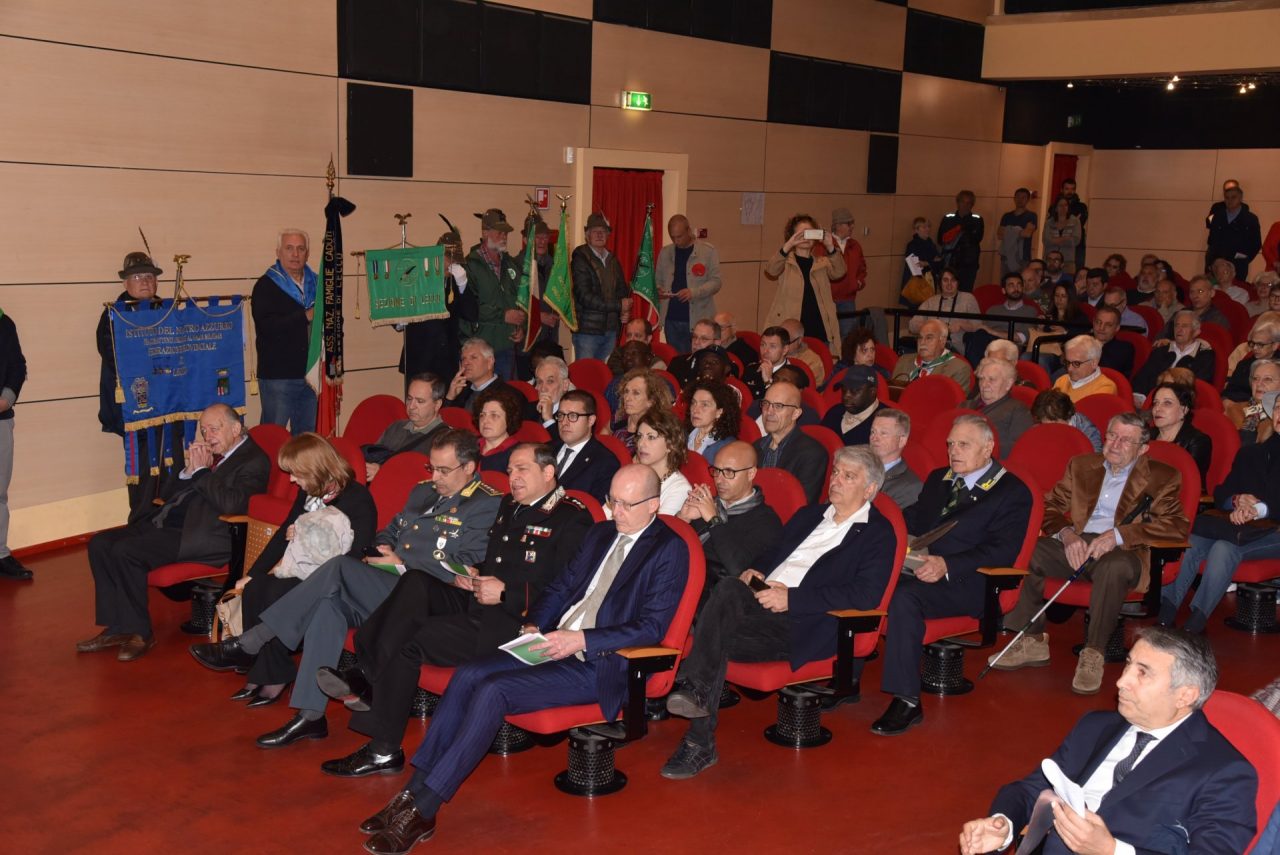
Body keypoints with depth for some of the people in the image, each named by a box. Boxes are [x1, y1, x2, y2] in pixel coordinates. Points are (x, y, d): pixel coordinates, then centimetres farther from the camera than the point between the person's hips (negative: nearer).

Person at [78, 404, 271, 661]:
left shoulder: (254, 461, -6)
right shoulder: (207, 455, 20)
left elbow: (231, 504, -23)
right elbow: (166, 495, 21)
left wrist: (201, 471, -11)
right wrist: (189, 470, 2)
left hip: (201, 537, -9)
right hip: (164, 523, 10)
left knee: (124, 551, -24)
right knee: (100, 544, -2)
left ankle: (139, 632, -10)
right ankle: (117, 628, 2)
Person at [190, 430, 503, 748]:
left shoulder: (488, 505, -3)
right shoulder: (423, 492, 24)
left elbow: (466, 568, -14)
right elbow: (389, 531, 33)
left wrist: (402, 563, -10)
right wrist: (382, 548, 9)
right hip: (385, 586, 8)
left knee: (340, 568, -26)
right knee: (331, 601, -24)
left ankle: (247, 644, -19)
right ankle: (310, 716, -23)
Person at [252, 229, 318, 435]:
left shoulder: (316, 284, 16)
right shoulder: (266, 285, -2)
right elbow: (265, 326, -17)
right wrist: (305, 317, -20)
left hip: (311, 373, 5)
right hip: (278, 375, -5)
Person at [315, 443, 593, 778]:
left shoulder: (572, 519, -7)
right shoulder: (509, 505, 20)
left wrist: (506, 593, -18)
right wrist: (474, 574, 10)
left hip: (514, 621, -8)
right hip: (478, 601, 9)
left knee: (411, 642, -21)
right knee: (416, 583, -16)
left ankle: (383, 749, -13)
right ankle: (367, 675, -24)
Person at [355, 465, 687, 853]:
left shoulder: (670, 550, -5)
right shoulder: (600, 534, 17)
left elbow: (652, 627, -13)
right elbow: (560, 587, 22)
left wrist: (582, 639, -19)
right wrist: (534, 624, 3)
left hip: (598, 665, -7)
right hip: (554, 644, 7)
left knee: (492, 691, -24)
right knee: (468, 675, -15)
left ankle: (421, 812, -19)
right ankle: (413, 793, -13)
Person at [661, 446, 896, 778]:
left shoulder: (879, 534, 5)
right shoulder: (809, 515, 27)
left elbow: (866, 594, -10)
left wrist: (792, 598, -15)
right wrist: (755, 572, 6)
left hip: (802, 626, -5)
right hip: (760, 601, 6)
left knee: (717, 639, -30)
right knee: (729, 590, -31)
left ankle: (700, 743, -29)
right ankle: (695, 690, -34)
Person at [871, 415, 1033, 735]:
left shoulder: (1012, 492, 2)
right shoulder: (938, 479, 24)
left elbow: (1002, 551, -9)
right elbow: (913, 520, 27)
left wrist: (947, 565, -22)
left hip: (963, 583, -6)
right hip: (916, 568, 7)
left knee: (905, 595, -35)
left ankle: (907, 701, -30)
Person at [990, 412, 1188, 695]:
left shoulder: (1161, 477, 8)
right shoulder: (1081, 466, 21)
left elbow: (1177, 525, -6)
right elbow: (1050, 508, 15)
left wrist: (1119, 534, -17)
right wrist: (1066, 533, -9)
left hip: (1121, 551, -4)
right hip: (1075, 544, 4)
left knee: (1115, 567, -40)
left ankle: (1093, 655, -27)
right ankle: (1033, 641, -11)